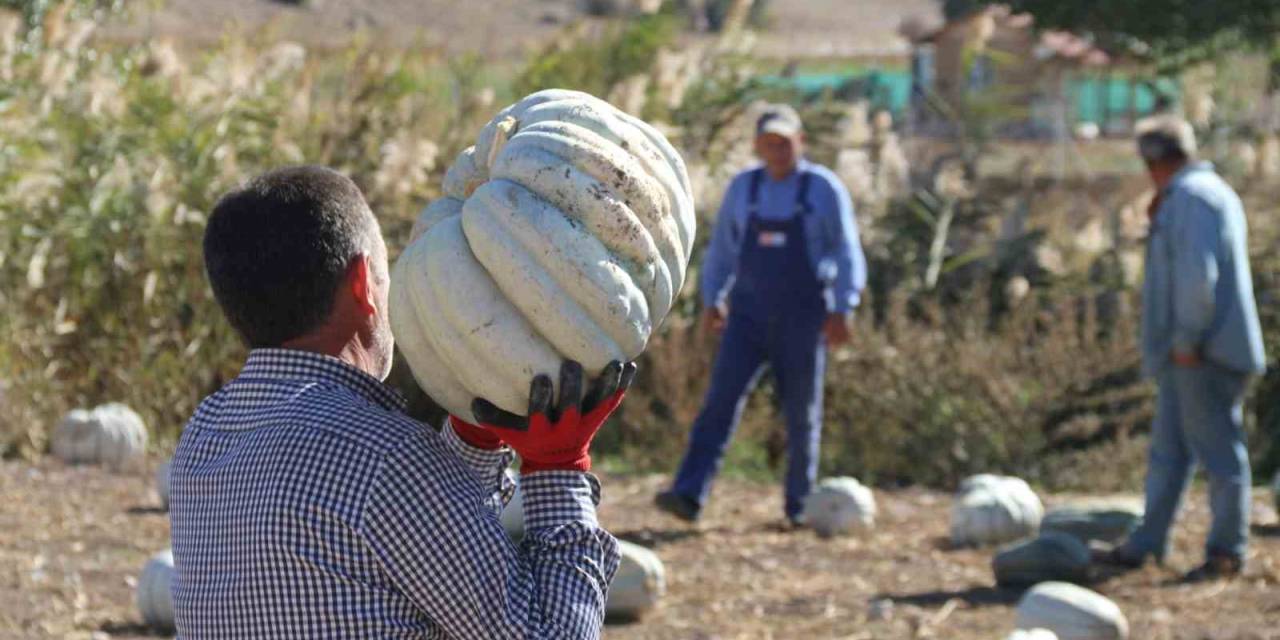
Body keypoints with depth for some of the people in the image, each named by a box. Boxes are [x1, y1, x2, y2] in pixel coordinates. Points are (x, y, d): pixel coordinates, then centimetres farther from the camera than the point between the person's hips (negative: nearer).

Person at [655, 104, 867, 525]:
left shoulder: (824, 189, -3)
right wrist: (711, 299, 11)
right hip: (749, 314, 2)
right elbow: (722, 249, 16)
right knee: (721, 401, -10)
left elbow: (847, 254, -4)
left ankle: (800, 505, 16)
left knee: (802, 412, 4)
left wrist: (841, 311, -14)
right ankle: (689, 495, -19)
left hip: (803, 317, -2)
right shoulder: (743, 188, 6)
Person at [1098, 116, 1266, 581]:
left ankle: (1228, 551, 0)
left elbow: (1198, 273, -22)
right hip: (1184, 353, 11)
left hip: (1203, 352, -11)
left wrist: (1188, 338, -19)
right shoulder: (1211, 193, 20)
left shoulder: (1192, 198, -14)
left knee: (1218, 447, -4)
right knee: (1168, 450, 12)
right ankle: (1145, 545, 15)